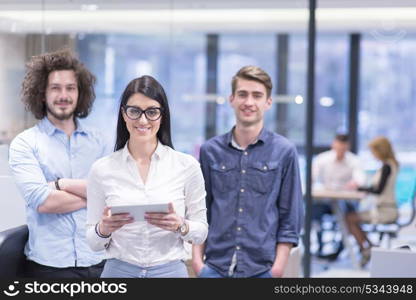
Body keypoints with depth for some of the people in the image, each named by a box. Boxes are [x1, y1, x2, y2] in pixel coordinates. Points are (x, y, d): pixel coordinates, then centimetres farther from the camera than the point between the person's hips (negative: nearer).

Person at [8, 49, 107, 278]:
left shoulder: (96, 141, 7)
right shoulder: (24, 143, -2)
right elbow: (42, 201, -14)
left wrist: (63, 184, -13)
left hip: (98, 261, 3)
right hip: (49, 264, -3)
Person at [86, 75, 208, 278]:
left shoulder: (187, 166, -4)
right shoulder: (101, 170, -3)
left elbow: (201, 232, 2)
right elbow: (94, 243, 2)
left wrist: (181, 226, -18)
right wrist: (103, 229, -18)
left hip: (170, 270, 0)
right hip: (119, 271, 0)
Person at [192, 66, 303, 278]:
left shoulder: (284, 152, 0)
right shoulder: (210, 151, 5)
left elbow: (290, 217, 1)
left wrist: (279, 266, -6)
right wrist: (197, 259, 2)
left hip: (262, 268, -1)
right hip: (215, 266, 2)